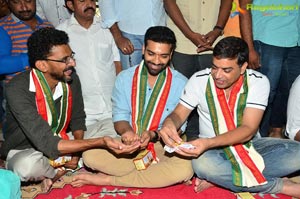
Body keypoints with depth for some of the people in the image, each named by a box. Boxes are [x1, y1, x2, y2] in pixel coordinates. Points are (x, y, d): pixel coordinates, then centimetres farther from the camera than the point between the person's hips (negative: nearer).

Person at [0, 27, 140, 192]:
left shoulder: (71, 79, -11)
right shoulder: (17, 89, -29)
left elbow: (77, 119, 6)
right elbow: (47, 143, -34)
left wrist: (76, 152, -13)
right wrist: (100, 142, -43)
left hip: (60, 144, 5)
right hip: (24, 152, -4)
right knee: (27, 165, -40)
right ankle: (61, 170, -5)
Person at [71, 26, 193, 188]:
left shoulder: (180, 84, -3)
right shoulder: (124, 78, 4)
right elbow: (120, 118, 4)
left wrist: (153, 135, -23)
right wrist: (127, 131, -20)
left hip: (164, 146, 0)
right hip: (128, 144, 1)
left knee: (184, 168, -34)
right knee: (90, 155, -24)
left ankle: (109, 180, -20)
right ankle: (156, 175, -16)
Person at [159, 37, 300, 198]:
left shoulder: (259, 82, -14)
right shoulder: (199, 80, -11)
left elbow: (248, 130, -21)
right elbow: (178, 114, -3)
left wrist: (210, 142, -37)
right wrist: (169, 123, -29)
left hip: (250, 145, 1)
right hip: (212, 150, 0)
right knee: (201, 163, -37)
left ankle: (215, 178, -22)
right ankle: (281, 186, -21)